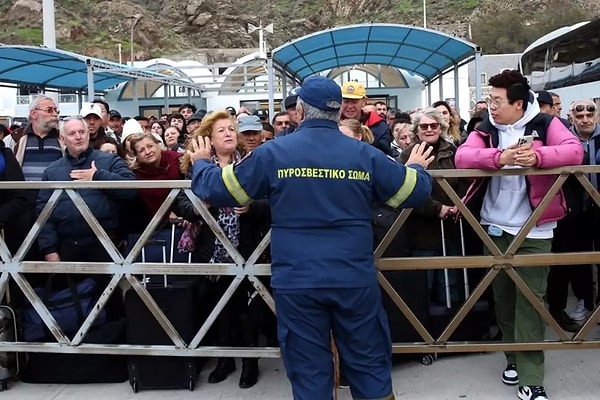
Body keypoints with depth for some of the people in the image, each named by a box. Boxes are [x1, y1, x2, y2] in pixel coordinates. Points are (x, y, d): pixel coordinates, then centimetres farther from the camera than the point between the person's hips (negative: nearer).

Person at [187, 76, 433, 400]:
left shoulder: (273, 152, -5)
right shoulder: (365, 154, 0)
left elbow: (216, 189, 3)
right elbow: (415, 192, 8)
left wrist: (200, 163, 25)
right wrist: (416, 168, 31)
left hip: (297, 282, -1)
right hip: (355, 280, 1)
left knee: (309, 373, 10)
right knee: (369, 365, 15)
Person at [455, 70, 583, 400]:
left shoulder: (545, 124, -2)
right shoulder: (485, 129, 3)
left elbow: (574, 151, -16)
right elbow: (462, 157, -14)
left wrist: (537, 156, -34)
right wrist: (499, 157, -31)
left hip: (533, 229, -3)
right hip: (495, 227, 3)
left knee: (530, 300, -2)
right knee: (502, 296, 14)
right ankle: (514, 357, 33)